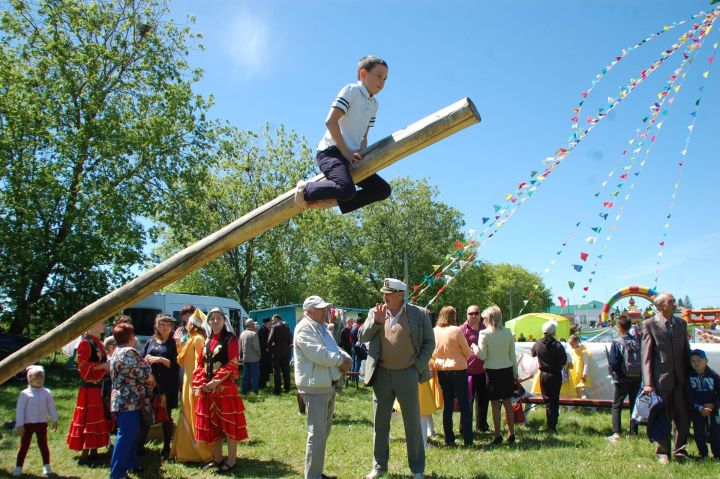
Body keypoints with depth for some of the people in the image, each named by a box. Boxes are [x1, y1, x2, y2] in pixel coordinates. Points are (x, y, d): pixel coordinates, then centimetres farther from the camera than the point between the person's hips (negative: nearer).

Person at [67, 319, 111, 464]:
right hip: (90, 388, -9)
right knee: (89, 420, -7)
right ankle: (84, 455, -1)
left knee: (99, 419, 12)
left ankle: (94, 452, 20)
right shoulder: (85, 343, -13)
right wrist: (103, 366, -19)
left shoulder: (99, 343, 15)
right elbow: (83, 367, -18)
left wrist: (108, 366, 7)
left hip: (101, 387, 9)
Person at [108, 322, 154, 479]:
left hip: (122, 400, 11)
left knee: (132, 434, 19)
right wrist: (151, 381, 3)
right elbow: (144, 374, -17)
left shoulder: (117, 352, 15)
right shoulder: (130, 352, -17)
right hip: (130, 401, -11)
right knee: (127, 436, -8)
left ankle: (131, 464, 29)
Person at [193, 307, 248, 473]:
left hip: (225, 387, -7)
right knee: (212, 424, 12)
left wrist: (215, 382, -18)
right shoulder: (207, 341, 13)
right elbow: (200, 365, 13)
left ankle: (231, 461, 6)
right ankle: (217, 459, 24)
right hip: (207, 389, 7)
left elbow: (232, 364, -13)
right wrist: (199, 383, -3)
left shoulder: (230, 339, -5)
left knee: (229, 423, -2)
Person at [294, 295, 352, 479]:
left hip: (328, 385, 10)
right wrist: (341, 361, -13)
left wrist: (346, 357, -5)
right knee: (317, 434, -6)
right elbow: (318, 354, -25)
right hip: (315, 387, -10)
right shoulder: (304, 329, -15)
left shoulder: (322, 327, 16)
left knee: (324, 432, 17)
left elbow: (335, 349, 17)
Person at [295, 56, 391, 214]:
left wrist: (360, 152, -2)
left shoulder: (374, 105, 20)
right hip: (331, 151, -9)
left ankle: (333, 201, -5)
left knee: (383, 189, 0)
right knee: (347, 189, -34)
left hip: (351, 156, 9)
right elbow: (331, 121, -13)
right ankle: (305, 190, -8)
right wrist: (345, 152, -15)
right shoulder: (351, 90, -3)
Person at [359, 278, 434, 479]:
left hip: (407, 375, -2)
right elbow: (362, 336, 1)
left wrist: (419, 367, -7)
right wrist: (376, 321, -14)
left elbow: (429, 342, 1)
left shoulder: (419, 314, -3)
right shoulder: (375, 312, 5)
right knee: (380, 423, 12)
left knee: (413, 424, 7)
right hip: (382, 375, 3)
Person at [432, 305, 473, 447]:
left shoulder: (434, 331, 0)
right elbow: (467, 352, -5)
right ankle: (468, 440, 3)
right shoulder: (456, 331, -14)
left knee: (447, 405, 12)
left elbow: (433, 354, 9)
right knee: (464, 405, 4)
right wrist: (472, 351, 16)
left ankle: (449, 439, 14)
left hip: (441, 370, 5)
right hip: (458, 369, -5)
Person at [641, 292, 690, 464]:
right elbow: (646, 355, -7)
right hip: (661, 379, -4)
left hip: (680, 380, 4)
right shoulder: (650, 324, -5)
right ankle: (663, 452, 20)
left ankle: (680, 451, 23)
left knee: (683, 419, 7)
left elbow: (686, 351, 15)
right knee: (663, 419, 6)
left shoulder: (681, 323, 10)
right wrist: (648, 382, -13)